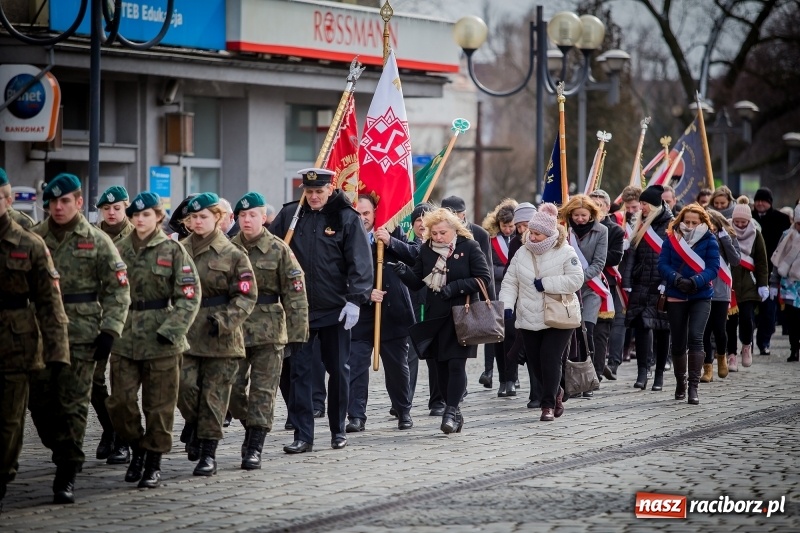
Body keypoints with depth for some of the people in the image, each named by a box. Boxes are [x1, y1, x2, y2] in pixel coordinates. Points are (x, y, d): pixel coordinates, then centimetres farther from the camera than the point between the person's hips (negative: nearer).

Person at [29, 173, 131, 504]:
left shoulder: (97, 241, 1)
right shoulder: (34, 238, 8)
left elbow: (118, 291, 2)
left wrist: (109, 332, -7)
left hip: (81, 336, -3)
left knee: (72, 405, -4)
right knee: (39, 400, 4)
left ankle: (66, 476, -1)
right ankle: (64, 452, 26)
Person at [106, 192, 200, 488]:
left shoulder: (173, 250, -2)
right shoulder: (121, 248, 7)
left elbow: (189, 296, -6)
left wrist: (171, 330, -16)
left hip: (161, 341, -3)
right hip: (124, 338, 3)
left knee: (159, 405, 3)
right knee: (120, 401, -2)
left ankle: (154, 463, 15)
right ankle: (137, 450, 20)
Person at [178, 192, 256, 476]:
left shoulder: (232, 254, -2)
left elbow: (247, 296, -3)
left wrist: (222, 320, -15)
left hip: (221, 337, -2)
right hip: (185, 333, 2)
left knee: (214, 395, 0)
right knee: (184, 386, -9)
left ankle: (208, 453, 8)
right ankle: (193, 423, 22)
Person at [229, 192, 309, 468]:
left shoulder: (279, 250, -3)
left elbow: (295, 295, -4)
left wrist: (297, 334, -8)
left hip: (269, 330, -3)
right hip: (234, 329, 3)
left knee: (263, 391, -3)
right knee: (233, 387, 4)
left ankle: (255, 448, 0)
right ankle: (251, 428, 28)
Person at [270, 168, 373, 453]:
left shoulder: (347, 218, -4)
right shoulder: (290, 215, 3)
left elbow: (360, 262, -8)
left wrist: (355, 300, -16)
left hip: (335, 310, -2)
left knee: (338, 370, 8)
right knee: (300, 371, 0)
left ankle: (338, 430, 22)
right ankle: (302, 435, 3)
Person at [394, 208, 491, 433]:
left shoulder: (469, 247, -5)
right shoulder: (426, 250, 7)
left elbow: (484, 278, -9)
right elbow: (417, 282, 9)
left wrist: (455, 287, -18)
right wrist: (405, 273, -13)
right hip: (435, 316, 5)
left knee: (456, 364, -11)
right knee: (441, 366, 6)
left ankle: (452, 411, -10)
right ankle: (454, 413, 15)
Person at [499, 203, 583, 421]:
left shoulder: (565, 252, -6)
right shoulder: (522, 254, 7)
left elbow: (576, 280, -16)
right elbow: (510, 282, 7)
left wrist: (545, 284, -18)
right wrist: (506, 305, -8)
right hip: (529, 320, 5)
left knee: (550, 359, -13)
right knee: (535, 362, 6)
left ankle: (549, 404, -3)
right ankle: (556, 392, 32)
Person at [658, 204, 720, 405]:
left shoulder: (709, 240, -1)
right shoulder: (671, 239, 3)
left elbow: (713, 268, -8)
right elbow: (663, 264, -4)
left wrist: (695, 282, -24)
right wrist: (677, 279, -23)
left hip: (701, 296, -2)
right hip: (676, 297, 2)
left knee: (695, 337, -18)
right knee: (678, 342, 10)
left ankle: (693, 386, -18)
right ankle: (680, 382, 29)